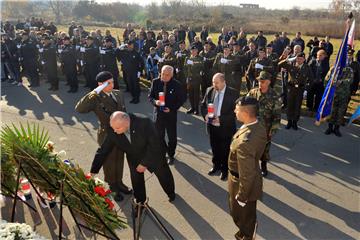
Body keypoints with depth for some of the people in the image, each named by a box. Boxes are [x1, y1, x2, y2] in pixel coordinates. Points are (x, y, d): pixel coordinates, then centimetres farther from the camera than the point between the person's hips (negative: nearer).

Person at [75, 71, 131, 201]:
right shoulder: (96, 99, -18)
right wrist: (91, 94, -38)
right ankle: (112, 188, 37)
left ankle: (119, 183, 44)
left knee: (119, 160, 22)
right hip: (107, 136, -5)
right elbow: (79, 109, -31)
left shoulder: (118, 93, -1)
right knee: (109, 163, 15)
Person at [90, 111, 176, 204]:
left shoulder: (144, 122, -39)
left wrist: (145, 163, -24)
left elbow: (155, 144, -29)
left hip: (154, 154, -2)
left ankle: (171, 193, 51)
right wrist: (93, 172, -17)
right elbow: (102, 151, -17)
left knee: (164, 175, 18)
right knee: (136, 180, 10)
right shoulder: (113, 131, -27)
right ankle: (140, 201, 42)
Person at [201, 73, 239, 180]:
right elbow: (203, 105, 9)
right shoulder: (209, 90, -1)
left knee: (225, 150, 13)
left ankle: (225, 169, 35)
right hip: (212, 126, 4)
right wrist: (205, 114, -11)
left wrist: (221, 119, -25)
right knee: (214, 148, 21)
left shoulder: (233, 93, -15)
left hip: (225, 127, -4)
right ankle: (216, 166, 44)